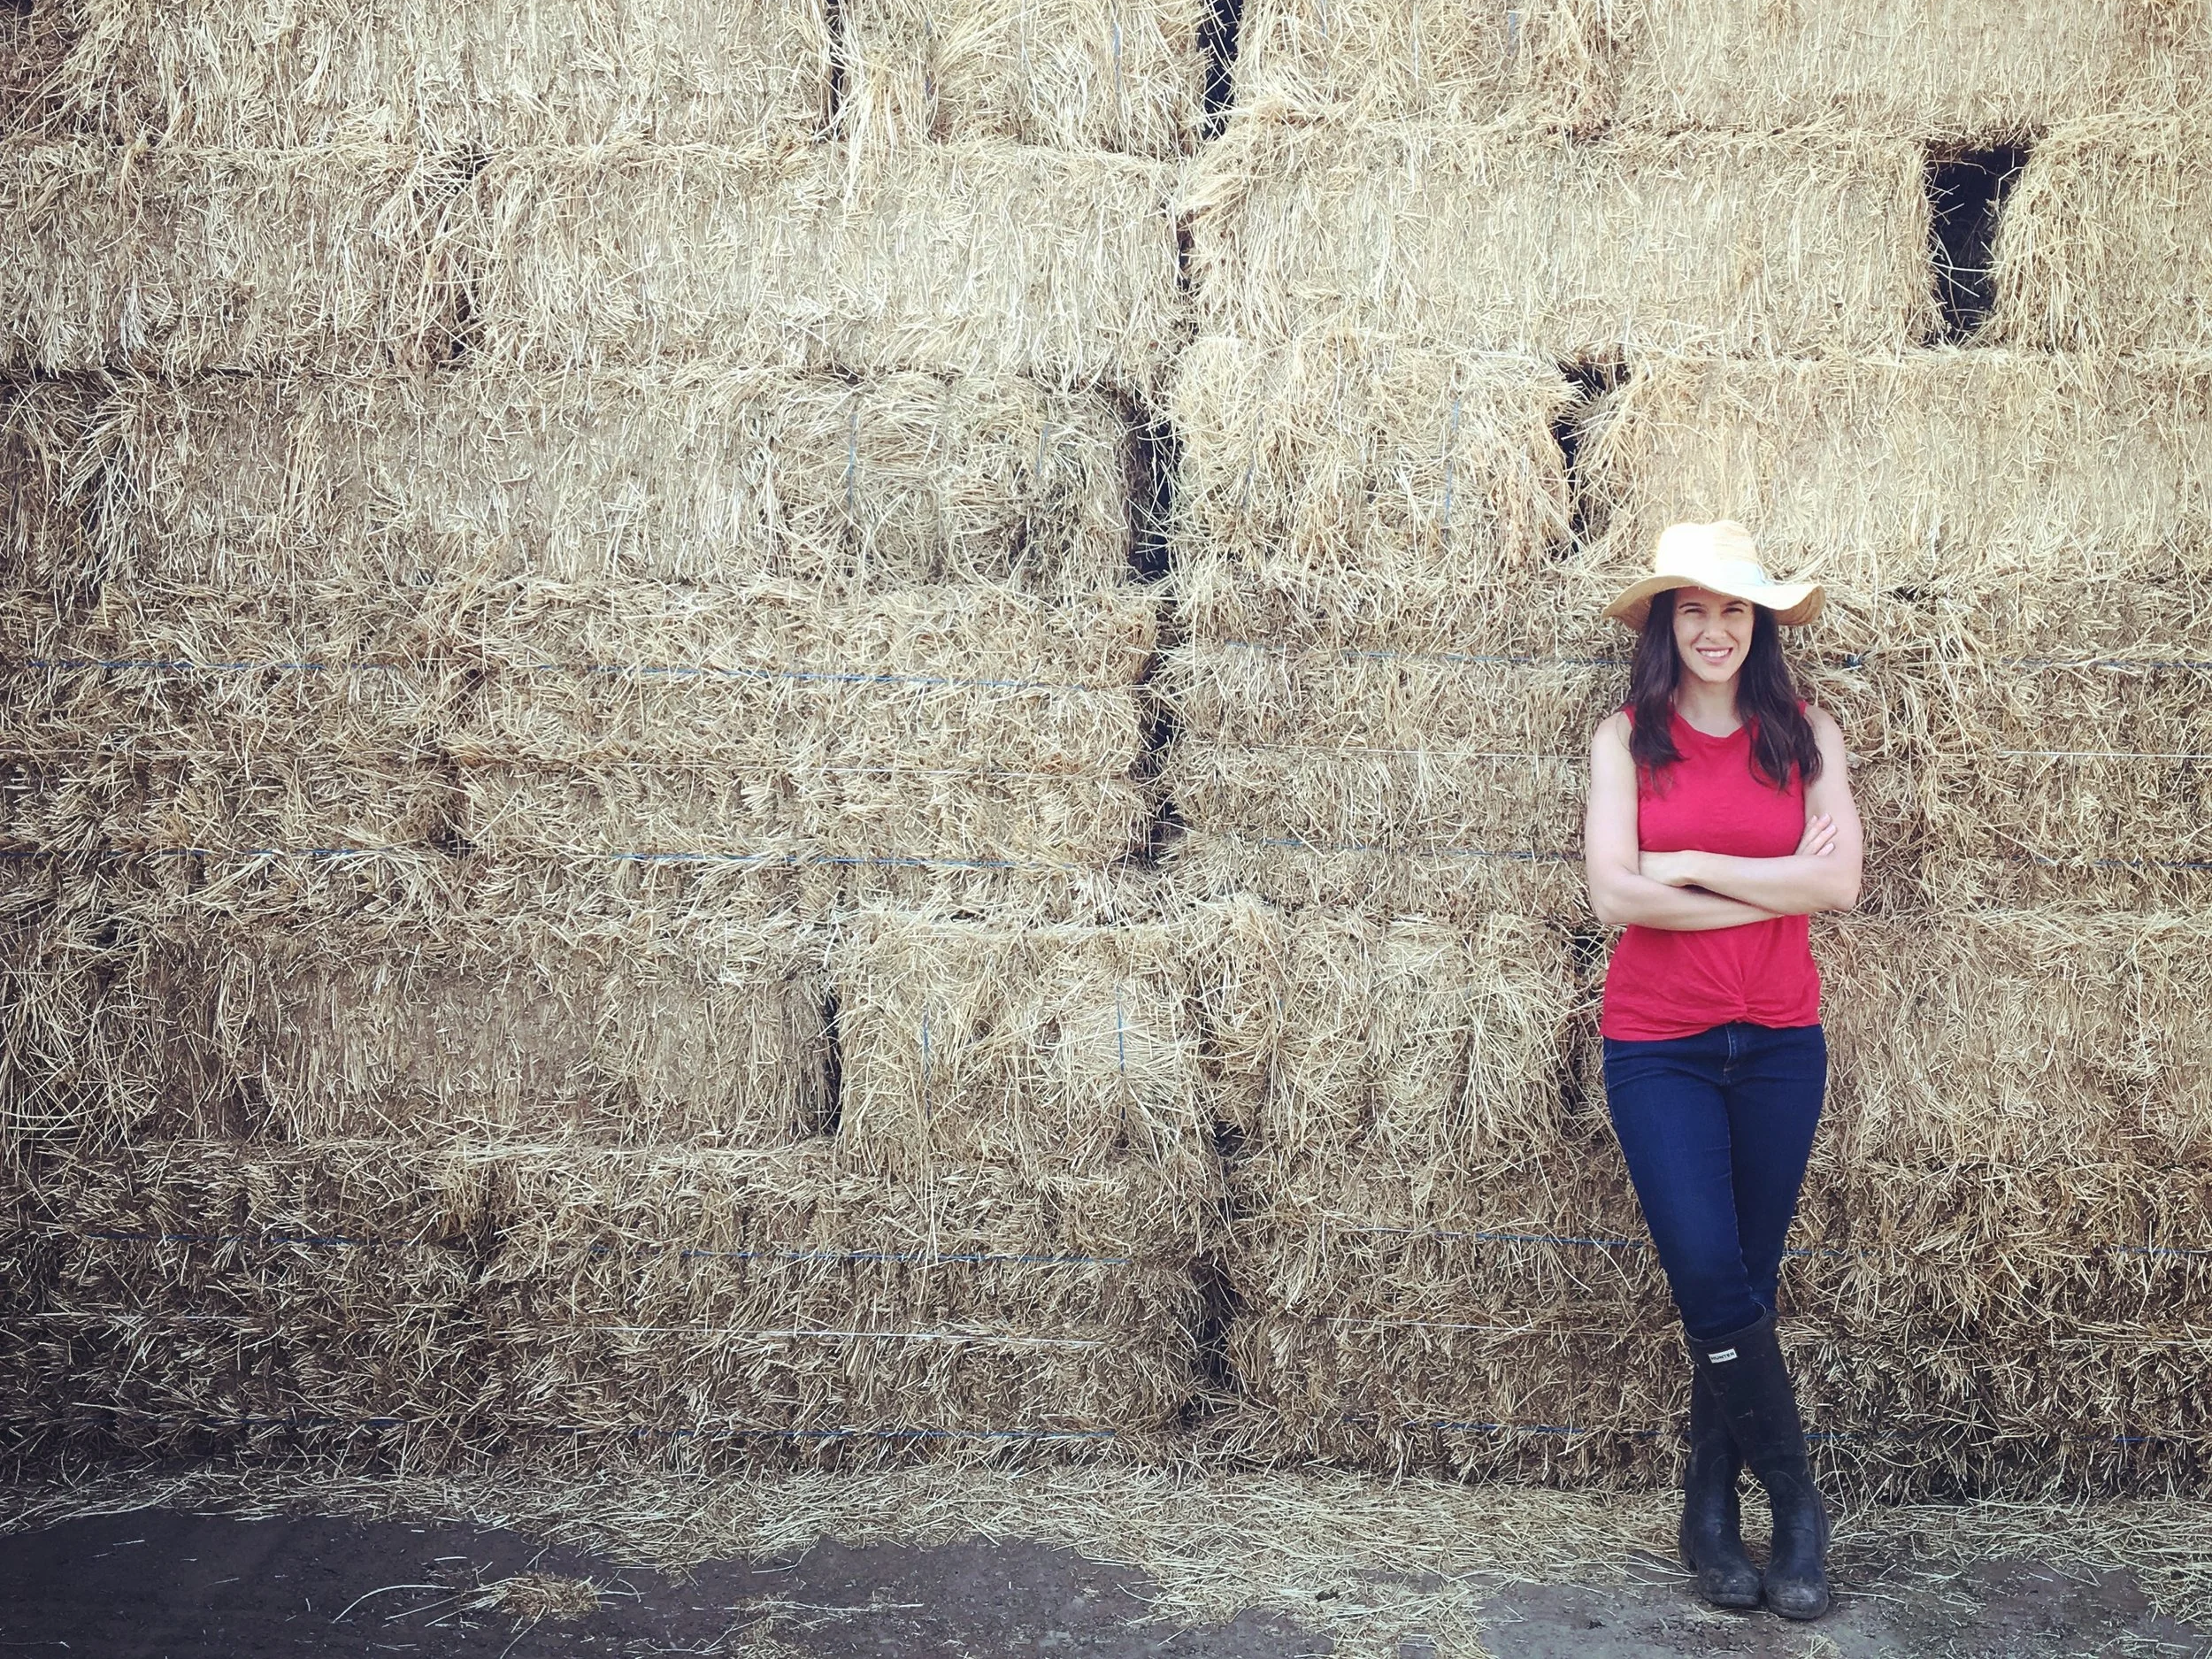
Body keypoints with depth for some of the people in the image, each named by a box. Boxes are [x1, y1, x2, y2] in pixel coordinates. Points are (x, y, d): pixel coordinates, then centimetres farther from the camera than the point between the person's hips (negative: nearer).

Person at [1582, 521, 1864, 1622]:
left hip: (1779, 1044, 2)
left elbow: (1840, 881, -9)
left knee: (1744, 1289, 9)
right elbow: (1615, 896, -12)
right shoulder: (1627, 739, -1)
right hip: (1658, 1048, -2)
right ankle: (1795, 1504, 12)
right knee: (1714, 1283, -8)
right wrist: (1773, 886, -10)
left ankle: (1713, 1511, 24)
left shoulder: (1805, 736, 4)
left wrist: (1692, 865, -12)